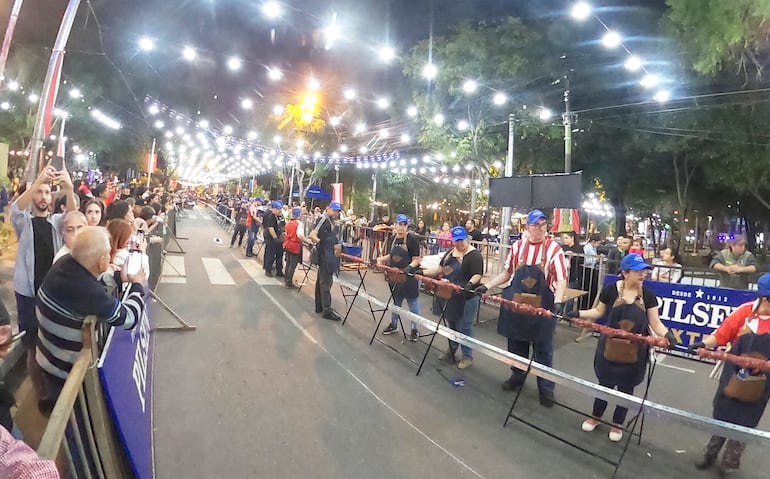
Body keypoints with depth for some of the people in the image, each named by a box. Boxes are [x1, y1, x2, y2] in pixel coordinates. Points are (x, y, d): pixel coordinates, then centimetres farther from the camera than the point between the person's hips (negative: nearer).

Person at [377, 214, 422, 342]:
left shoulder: (412, 239, -13)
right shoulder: (392, 239, 5)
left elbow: (416, 259, -15)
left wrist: (410, 267, -32)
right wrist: (382, 259, -1)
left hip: (409, 276, -6)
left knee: (412, 302, 5)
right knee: (395, 301, 20)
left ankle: (415, 329, 15)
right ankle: (393, 324, 35)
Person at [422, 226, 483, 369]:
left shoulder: (474, 255, -14)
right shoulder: (450, 253, 10)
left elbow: (477, 275, -21)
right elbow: (440, 269, 15)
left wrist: (470, 284, -40)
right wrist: (422, 272, 8)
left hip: (467, 297, -7)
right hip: (450, 295, 8)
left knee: (464, 327, -1)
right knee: (451, 324, 18)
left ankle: (468, 356, 14)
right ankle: (451, 351, 34)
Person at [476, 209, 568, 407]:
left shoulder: (553, 248, -9)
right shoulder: (517, 246, 2)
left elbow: (561, 279, -14)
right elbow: (506, 273, 12)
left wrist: (558, 301, -30)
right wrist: (486, 286, 4)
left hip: (542, 305, -3)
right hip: (516, 302, 4)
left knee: (543, 348, 7)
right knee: (516, 343, 16)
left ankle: (546, 388, 21)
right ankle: (517, 377, 36)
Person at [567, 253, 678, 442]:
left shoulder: (648, 295, -7)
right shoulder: (610, 290, -9)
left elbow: (655, 323, -5)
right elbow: (599, 311, 4)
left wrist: (667, 335, -23)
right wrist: (578, 313, -7)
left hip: (634, 352, 1)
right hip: (609, 348, -1)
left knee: (626, 387, 14)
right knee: (605, 383, 13)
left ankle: (617, 424, 35)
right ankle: (595, 416, 37)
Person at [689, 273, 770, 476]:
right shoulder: (744, 312, -15)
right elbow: (720, 336, -12)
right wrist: (703, 344, -28)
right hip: (733, 376, 0)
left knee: (744, 423, 15)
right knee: (721, 416, 16)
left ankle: (730, 463, 37)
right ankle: (710, 454, 37)